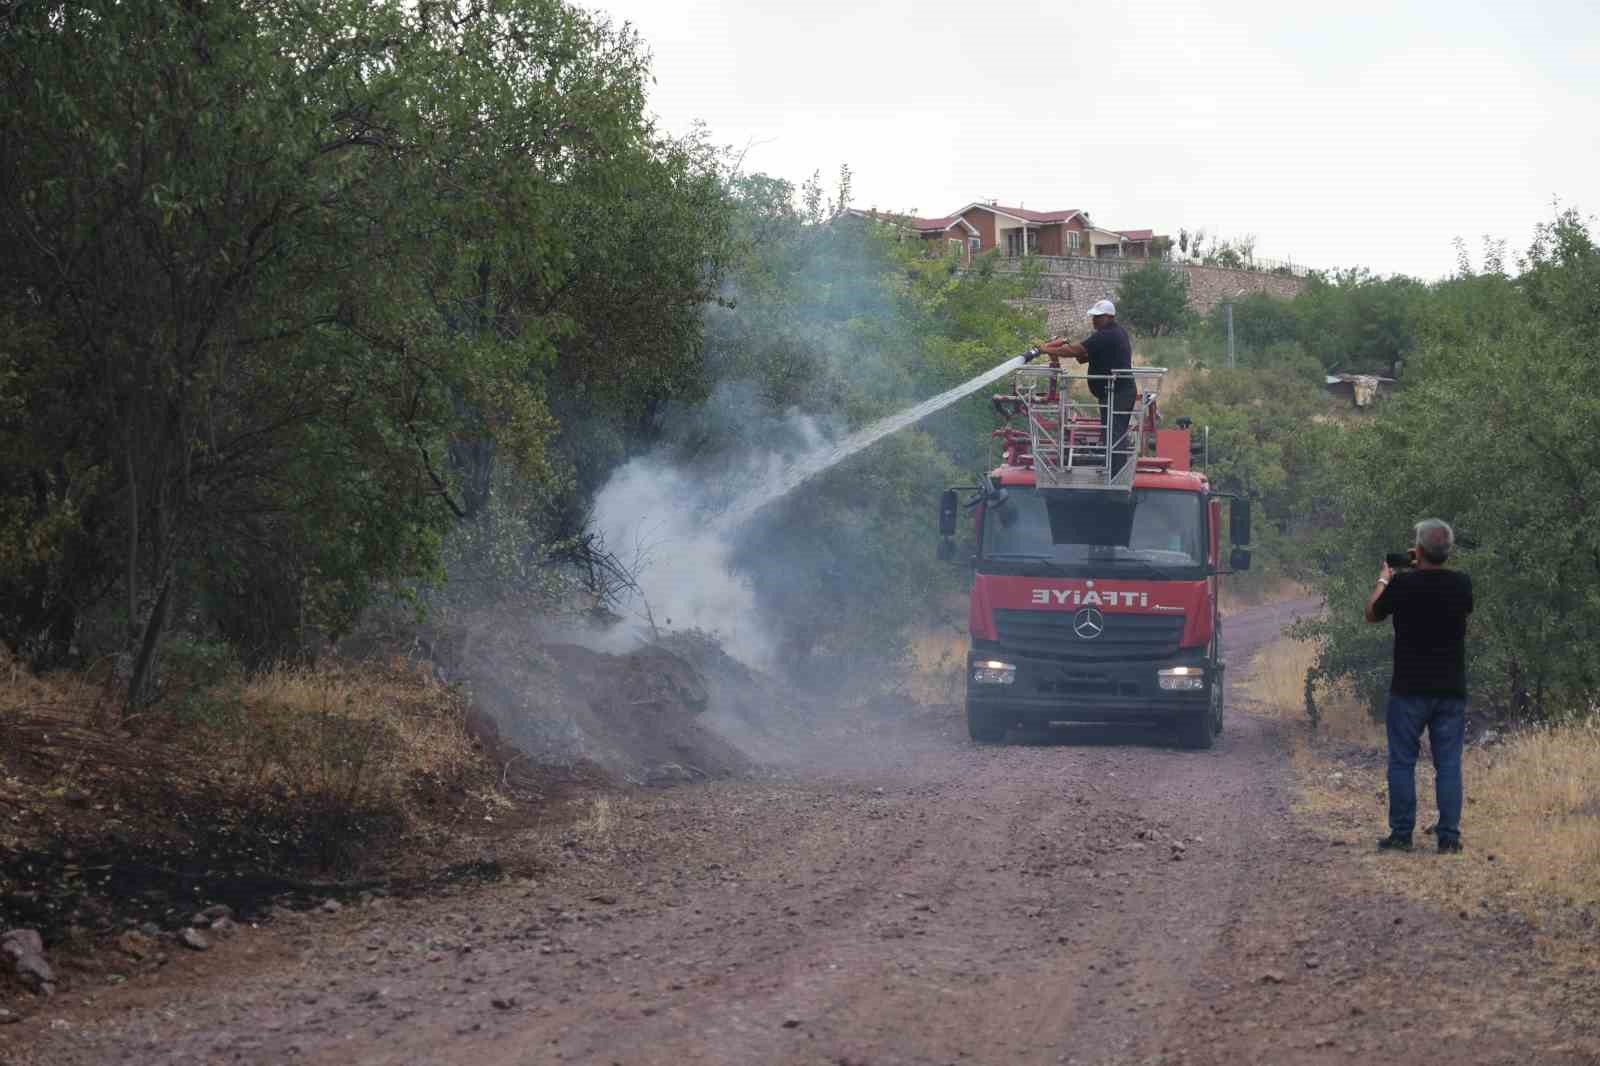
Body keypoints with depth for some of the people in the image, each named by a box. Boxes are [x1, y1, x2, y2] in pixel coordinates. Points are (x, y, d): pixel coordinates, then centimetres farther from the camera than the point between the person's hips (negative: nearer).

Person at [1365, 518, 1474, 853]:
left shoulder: (1403, 584, -12)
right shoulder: (1461, 584, -3)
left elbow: (1372, 614, 6)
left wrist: (1383, 580, 23)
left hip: (1409, 690, -3)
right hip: (1451, 690, 3)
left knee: (1402, 763, 5)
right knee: (1448, 765, 6)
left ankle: (1401, 834, 5)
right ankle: (1449, 836, 5)